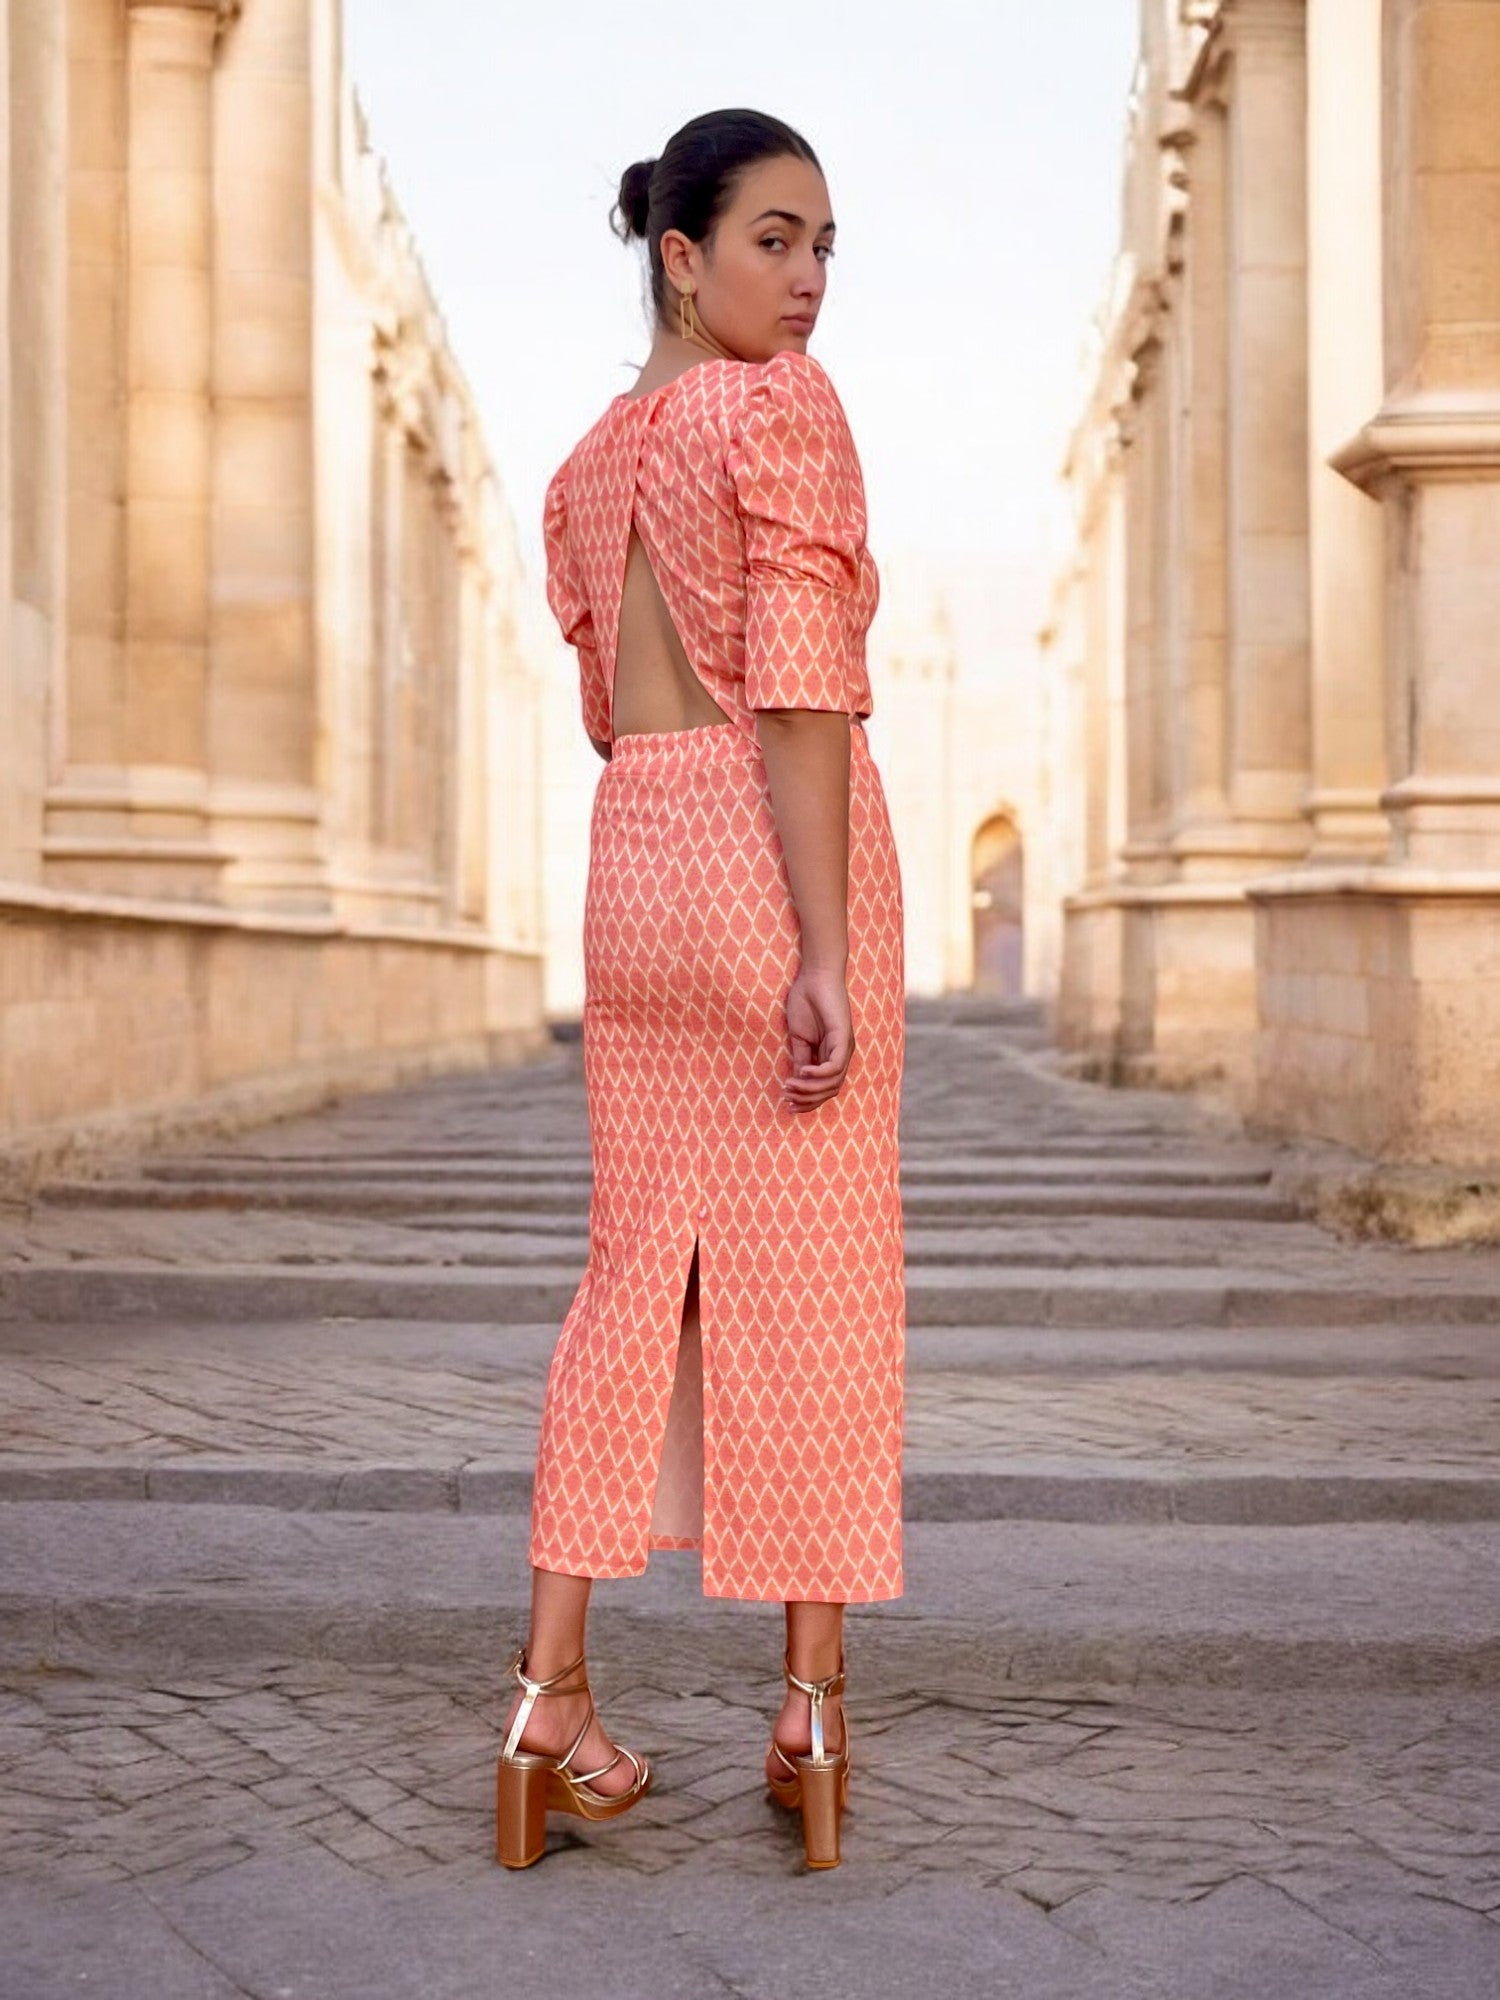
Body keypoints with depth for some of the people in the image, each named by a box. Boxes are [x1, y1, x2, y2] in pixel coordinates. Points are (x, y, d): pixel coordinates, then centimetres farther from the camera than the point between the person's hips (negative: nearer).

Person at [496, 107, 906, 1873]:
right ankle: (812, 1705, 9)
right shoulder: (786, 408, -7)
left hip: (631, 852, 6)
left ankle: (552, 1682, 8)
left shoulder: (585, 461, 16)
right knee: (809, 1275, 1)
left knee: (636, 1266, 10)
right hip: (782, 855, -6)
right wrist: (829, 951, -17)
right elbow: (800, 691, -15)